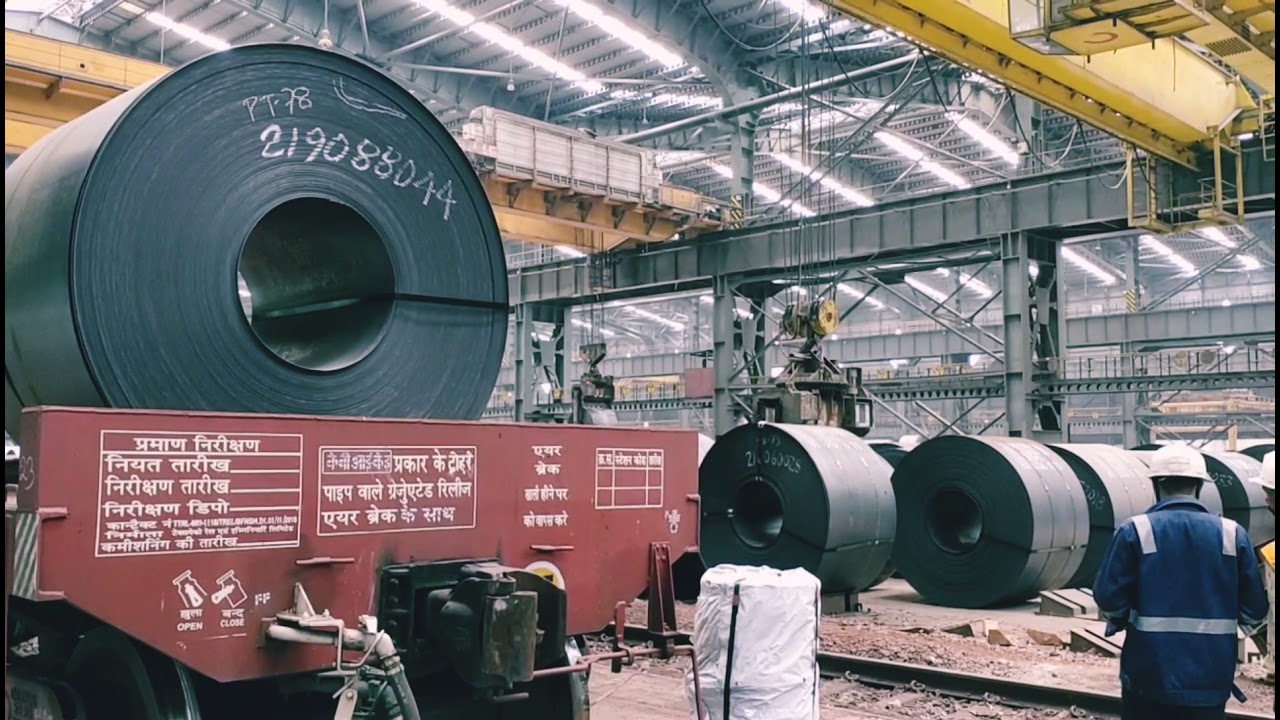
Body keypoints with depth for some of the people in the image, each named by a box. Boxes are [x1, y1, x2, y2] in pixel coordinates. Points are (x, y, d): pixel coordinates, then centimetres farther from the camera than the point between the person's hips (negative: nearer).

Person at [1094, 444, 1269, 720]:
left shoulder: (1135, 531, -8)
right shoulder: (1232, 534, -1)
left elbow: (1108, 598, -9)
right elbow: (1254, 609, 2)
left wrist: (1119, 622, 13)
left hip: (1149, 673, -2)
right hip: (1211, 677, 2)